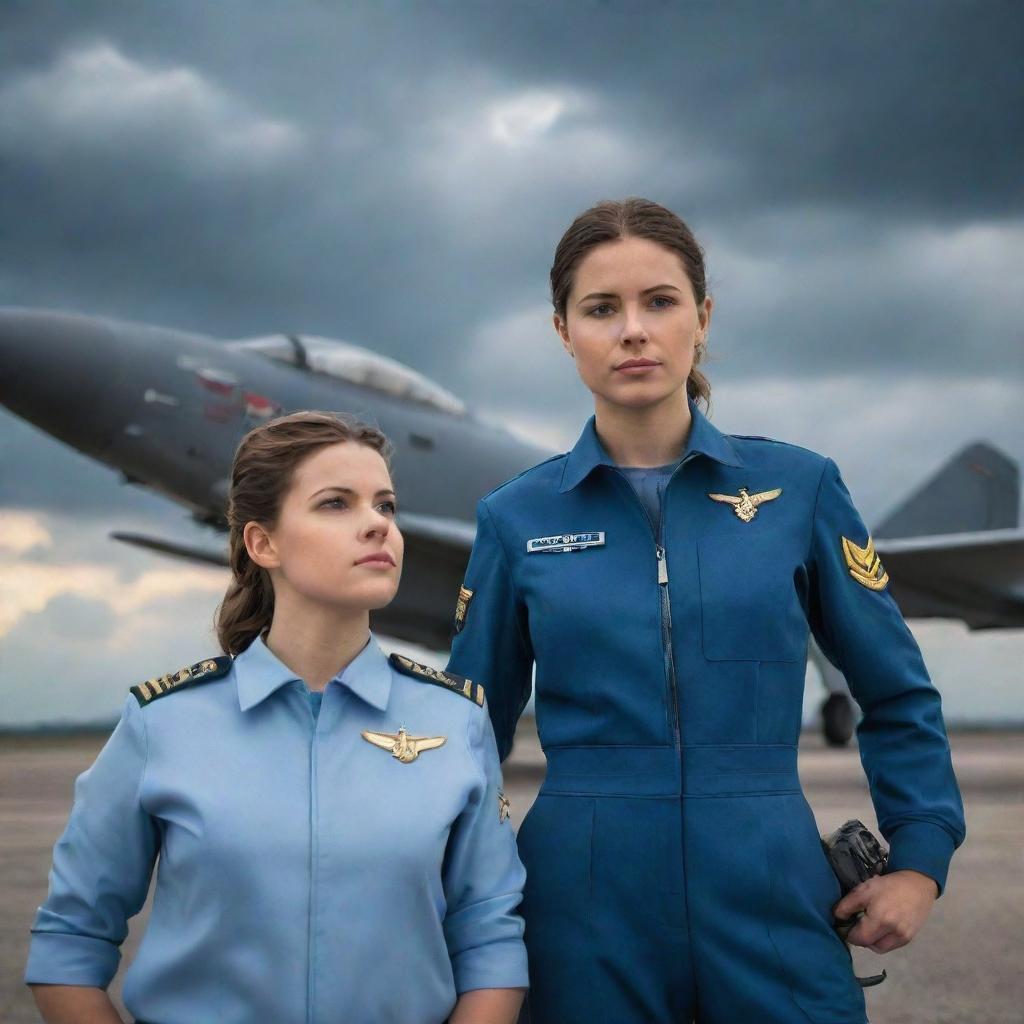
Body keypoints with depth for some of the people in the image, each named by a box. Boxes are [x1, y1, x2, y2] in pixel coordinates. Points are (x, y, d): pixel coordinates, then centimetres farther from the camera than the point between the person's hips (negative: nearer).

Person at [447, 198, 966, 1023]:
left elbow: (897, 695, 8)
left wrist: (920, 859, 0)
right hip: (587, 904, 0)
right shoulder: (517, 518, 1)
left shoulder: (799, 487, 0)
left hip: (770, 895, 0)